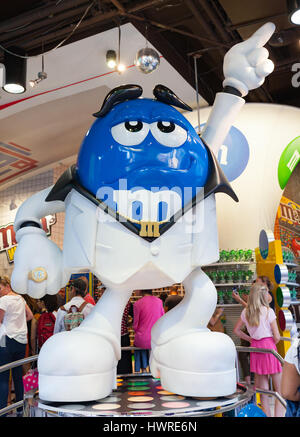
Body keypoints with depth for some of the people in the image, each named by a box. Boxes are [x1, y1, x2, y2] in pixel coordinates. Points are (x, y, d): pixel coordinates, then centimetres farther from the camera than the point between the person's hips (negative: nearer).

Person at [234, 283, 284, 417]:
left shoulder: (245, 312, 3)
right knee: (280, 389, 4)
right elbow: (277, 337, -9)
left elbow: (236, 330, 14)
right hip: (268, 347, -5)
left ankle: (267, 415, 20)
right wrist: (272, 344, 9)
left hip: (255, 348, 5)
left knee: (264, 389, 14)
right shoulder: (268, 311, -11)